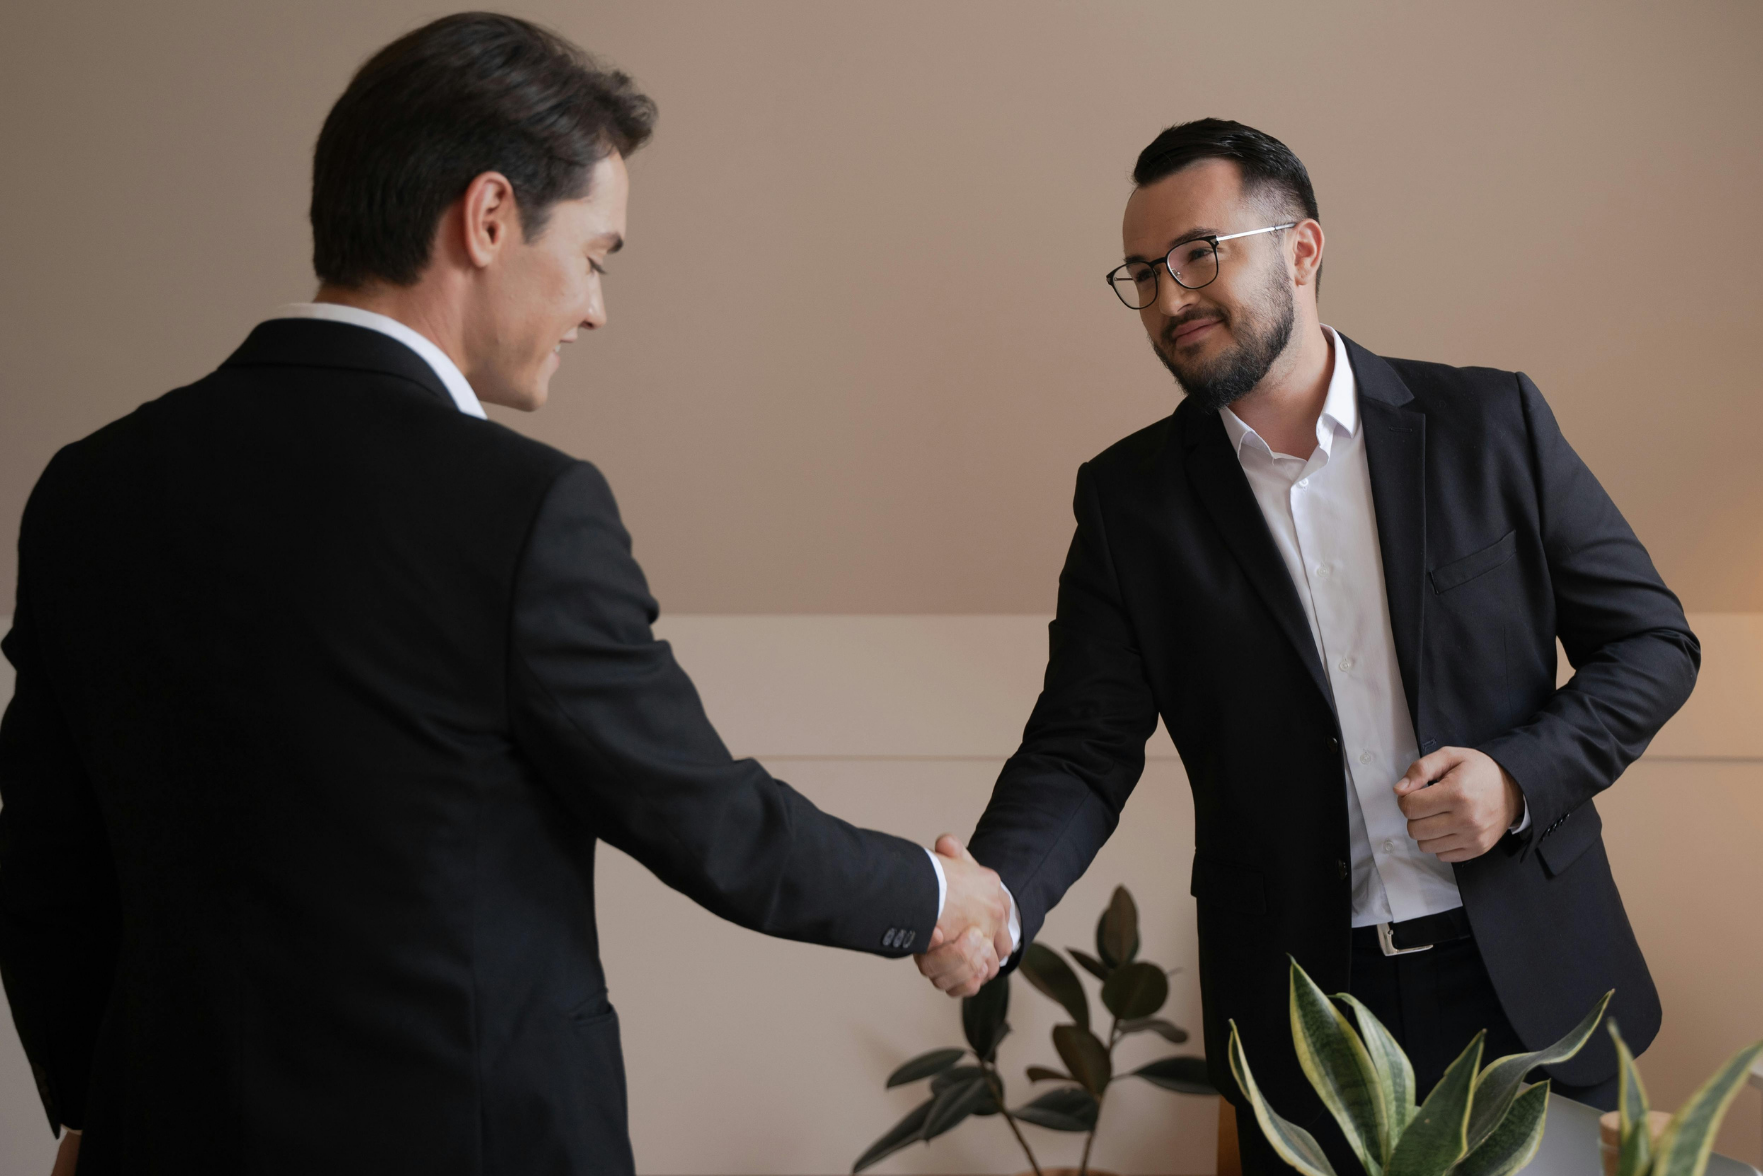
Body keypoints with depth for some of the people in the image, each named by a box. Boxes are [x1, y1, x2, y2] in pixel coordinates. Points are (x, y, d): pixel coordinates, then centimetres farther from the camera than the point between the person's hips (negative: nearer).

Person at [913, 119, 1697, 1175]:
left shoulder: (1491, 424, -2)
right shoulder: (1130, 497, 0)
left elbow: (1652, 638, 4)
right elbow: (1083, 748, -5)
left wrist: (1521, 775, -14)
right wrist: (993, 898, -25)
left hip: (1530, 978, 0)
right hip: (1302, 1018, 0)